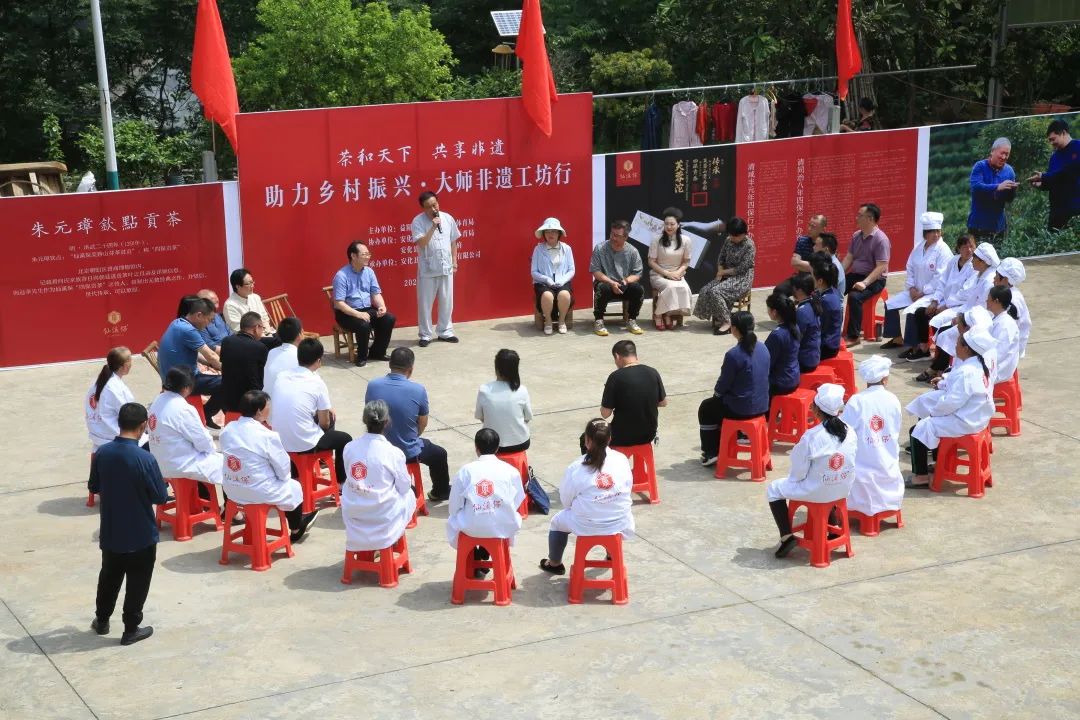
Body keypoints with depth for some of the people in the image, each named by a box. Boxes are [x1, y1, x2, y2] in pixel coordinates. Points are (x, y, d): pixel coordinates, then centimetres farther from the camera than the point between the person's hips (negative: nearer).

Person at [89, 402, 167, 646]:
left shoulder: (102, 453, -9)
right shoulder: (145, 459, -24)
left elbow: (94, 487, 5)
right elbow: (160, 497, -16)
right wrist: (164, 486, 5)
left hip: (110, 533, 5)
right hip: (141, 535, -5)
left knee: (109, 576, 23)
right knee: (137, 582, 11)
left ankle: (102, 620, 37)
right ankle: (131, 629, 19)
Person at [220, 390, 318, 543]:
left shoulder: (228, 430, -6)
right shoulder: (267, 436, -22)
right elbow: (283, 470, -13)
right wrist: (284, 476, 10)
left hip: (231, 490, 6)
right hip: (259, 493, -6)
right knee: (294, 487, 25)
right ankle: (296, 530, 48)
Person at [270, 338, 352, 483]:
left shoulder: (281, 376, 1)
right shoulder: (317, 383, -14)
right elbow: (324, 424, -5)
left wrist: (326, 409, 21)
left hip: (280, 442, 6)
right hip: (304, 444, -6)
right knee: (345, 439, 22)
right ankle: (341, 482, 33)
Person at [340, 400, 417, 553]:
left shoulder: (349, 448, -10)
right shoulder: (393, 453, -19)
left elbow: (350, 480, 4)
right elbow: (404, 486, -6)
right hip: (384, 519, -3)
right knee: (409, 494, 28)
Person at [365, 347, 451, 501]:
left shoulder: (372, 386, -13)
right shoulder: (418, 390, -19)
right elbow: (423, 424, -4)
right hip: (408, 453, -3)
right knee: (439, 454, 28)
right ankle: (441, 492, 50)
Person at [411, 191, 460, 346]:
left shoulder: (448, 218, 2)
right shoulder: (418, 221, -10)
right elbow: (421, 243, -20)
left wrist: (454, 261, 8)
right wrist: (433, 227, -26)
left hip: (446, 268, 3)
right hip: (427, 269, -3)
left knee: (447, 301, 10)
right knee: (425, 303, 3)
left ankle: (445, 332, 24)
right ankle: (425, 335, 13)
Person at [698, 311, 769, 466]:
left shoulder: (733, 355, -23)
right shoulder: (763, 348, -1)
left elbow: (723, 385, -14)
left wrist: (717, 392, 11)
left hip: (741, 409, -7)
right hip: (762, 405, 7)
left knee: (706, 408, 22)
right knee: (720, 403, 33)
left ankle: (711, 453, 25)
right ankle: (719, 447, 41)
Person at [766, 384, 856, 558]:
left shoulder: (811, 437, -26)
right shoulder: (849, 432, -10)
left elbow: (798, 473, -16)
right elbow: (850, 462, 3)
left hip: (817, 492, -5)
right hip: (843, 489, 5)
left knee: (774, 489, 16)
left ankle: (786, 536, 8)